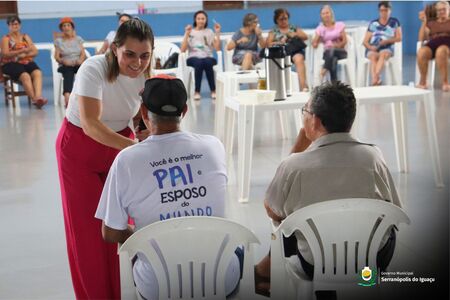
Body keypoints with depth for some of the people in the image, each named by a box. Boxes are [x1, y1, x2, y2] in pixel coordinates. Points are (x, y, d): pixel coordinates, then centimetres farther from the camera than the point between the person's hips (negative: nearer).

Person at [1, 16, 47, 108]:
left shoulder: (26, 37, 21)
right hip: (11, 64, -3)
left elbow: (35, 52, 11)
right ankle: (34, 99, -38)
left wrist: (24, 55, -9)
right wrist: (22, 50, -19)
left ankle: (38, 96, -47)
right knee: (25, 76, -34)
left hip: (27, 62, 3)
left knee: (37, 73, -30)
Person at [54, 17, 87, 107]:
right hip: (66, 65, -2)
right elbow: (56, 57, 4)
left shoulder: (78, 39, 20)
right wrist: (64, 61, -18)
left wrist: (80, 60, -14)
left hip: (78, 63, 2)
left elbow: (83, 53, 10)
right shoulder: (58, 41, 14)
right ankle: (67, 96, -65)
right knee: (68, 74, -40)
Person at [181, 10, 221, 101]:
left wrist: (217, 33, -2)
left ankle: (213, 91, -30)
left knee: (207, 63, -37)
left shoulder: (209, 32, 16)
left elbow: (217, 48, 4)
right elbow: (183, 50, -1)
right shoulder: (190, 32, 13)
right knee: (199, 63, -38)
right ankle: (197, 92, -35)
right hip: (193, 58, -1)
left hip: (208, 58, 1)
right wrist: (187, 34, -7)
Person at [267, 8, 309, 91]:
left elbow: (305, 37, 16)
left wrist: (295, 34, -3)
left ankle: (303, 86, -46)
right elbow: (268, 44, 8)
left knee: (299, 59, -34)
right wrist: (280, 42, -9)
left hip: (295, 50, 1)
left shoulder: (294, 27, 23)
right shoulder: (274, 31, 20)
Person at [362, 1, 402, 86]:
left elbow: (399, 38, 3)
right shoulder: (373, 23, 13)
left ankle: (375, 77, -56)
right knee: (373, 56, -35)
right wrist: (370, 47, -13)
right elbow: (365, 41, 9)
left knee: (383, 54, -37)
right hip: (372, 49, 1)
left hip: (387, 48, -1)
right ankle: (375, 79, -56)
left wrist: (386, 41, -12)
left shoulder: (394, 22, 12)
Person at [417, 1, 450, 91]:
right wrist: (424, 22, 12)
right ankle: (423, 82, -24)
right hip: (433, 43, 2)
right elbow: (421, 39, 16)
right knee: (421, 52, -35)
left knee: (441, 51, -42)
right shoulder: (431, 23, 29)